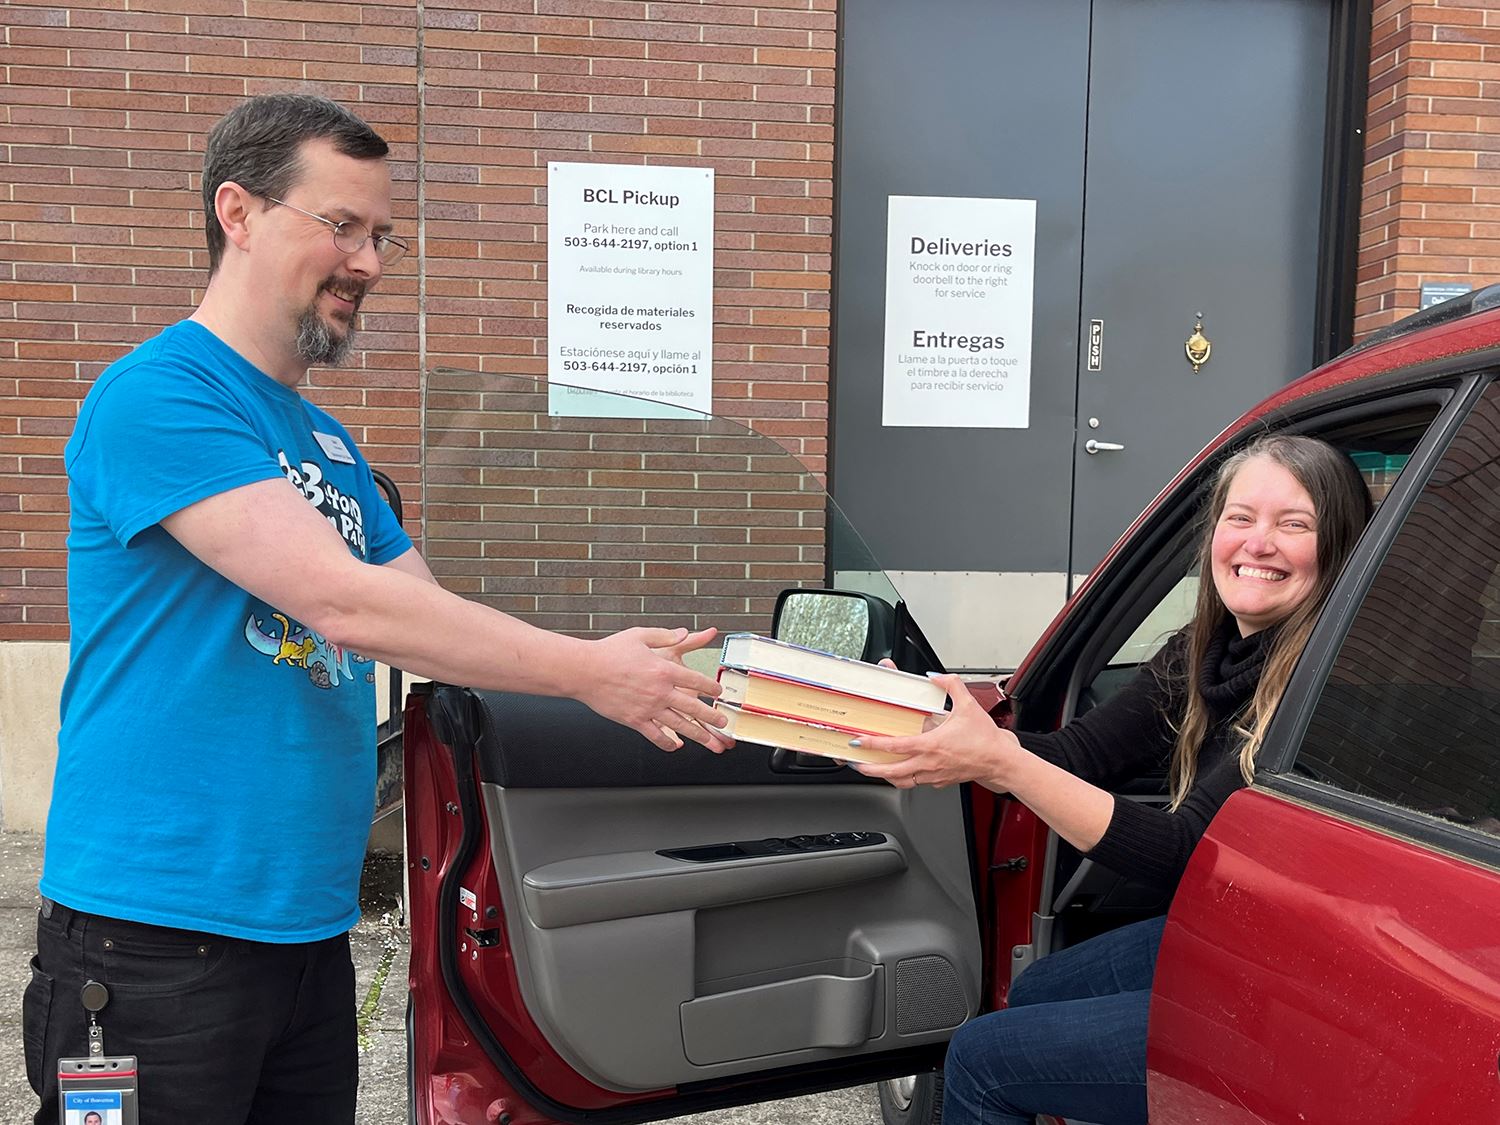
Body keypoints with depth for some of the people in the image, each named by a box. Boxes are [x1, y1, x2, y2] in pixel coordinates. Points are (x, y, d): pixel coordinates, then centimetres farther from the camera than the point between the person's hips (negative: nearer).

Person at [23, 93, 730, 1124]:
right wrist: (587, 670, -20)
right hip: (158, 933, -7)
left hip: (310, 924, 8)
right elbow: (341, 602, -23)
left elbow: (428, 622, 9)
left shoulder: (330, 445, 13)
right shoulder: (157, 398, -14)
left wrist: (624, 669, -6)